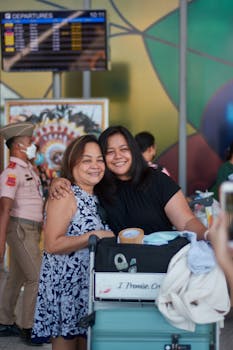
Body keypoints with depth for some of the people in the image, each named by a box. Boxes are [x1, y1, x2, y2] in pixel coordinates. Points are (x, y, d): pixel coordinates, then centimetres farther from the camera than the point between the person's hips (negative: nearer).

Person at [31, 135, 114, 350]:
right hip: (66, 284, -8)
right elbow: (52, 245, -20)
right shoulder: (65, 196, -13)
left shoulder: (95, 197, 13)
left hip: (89, 283, 8)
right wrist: (94, 236, -21)